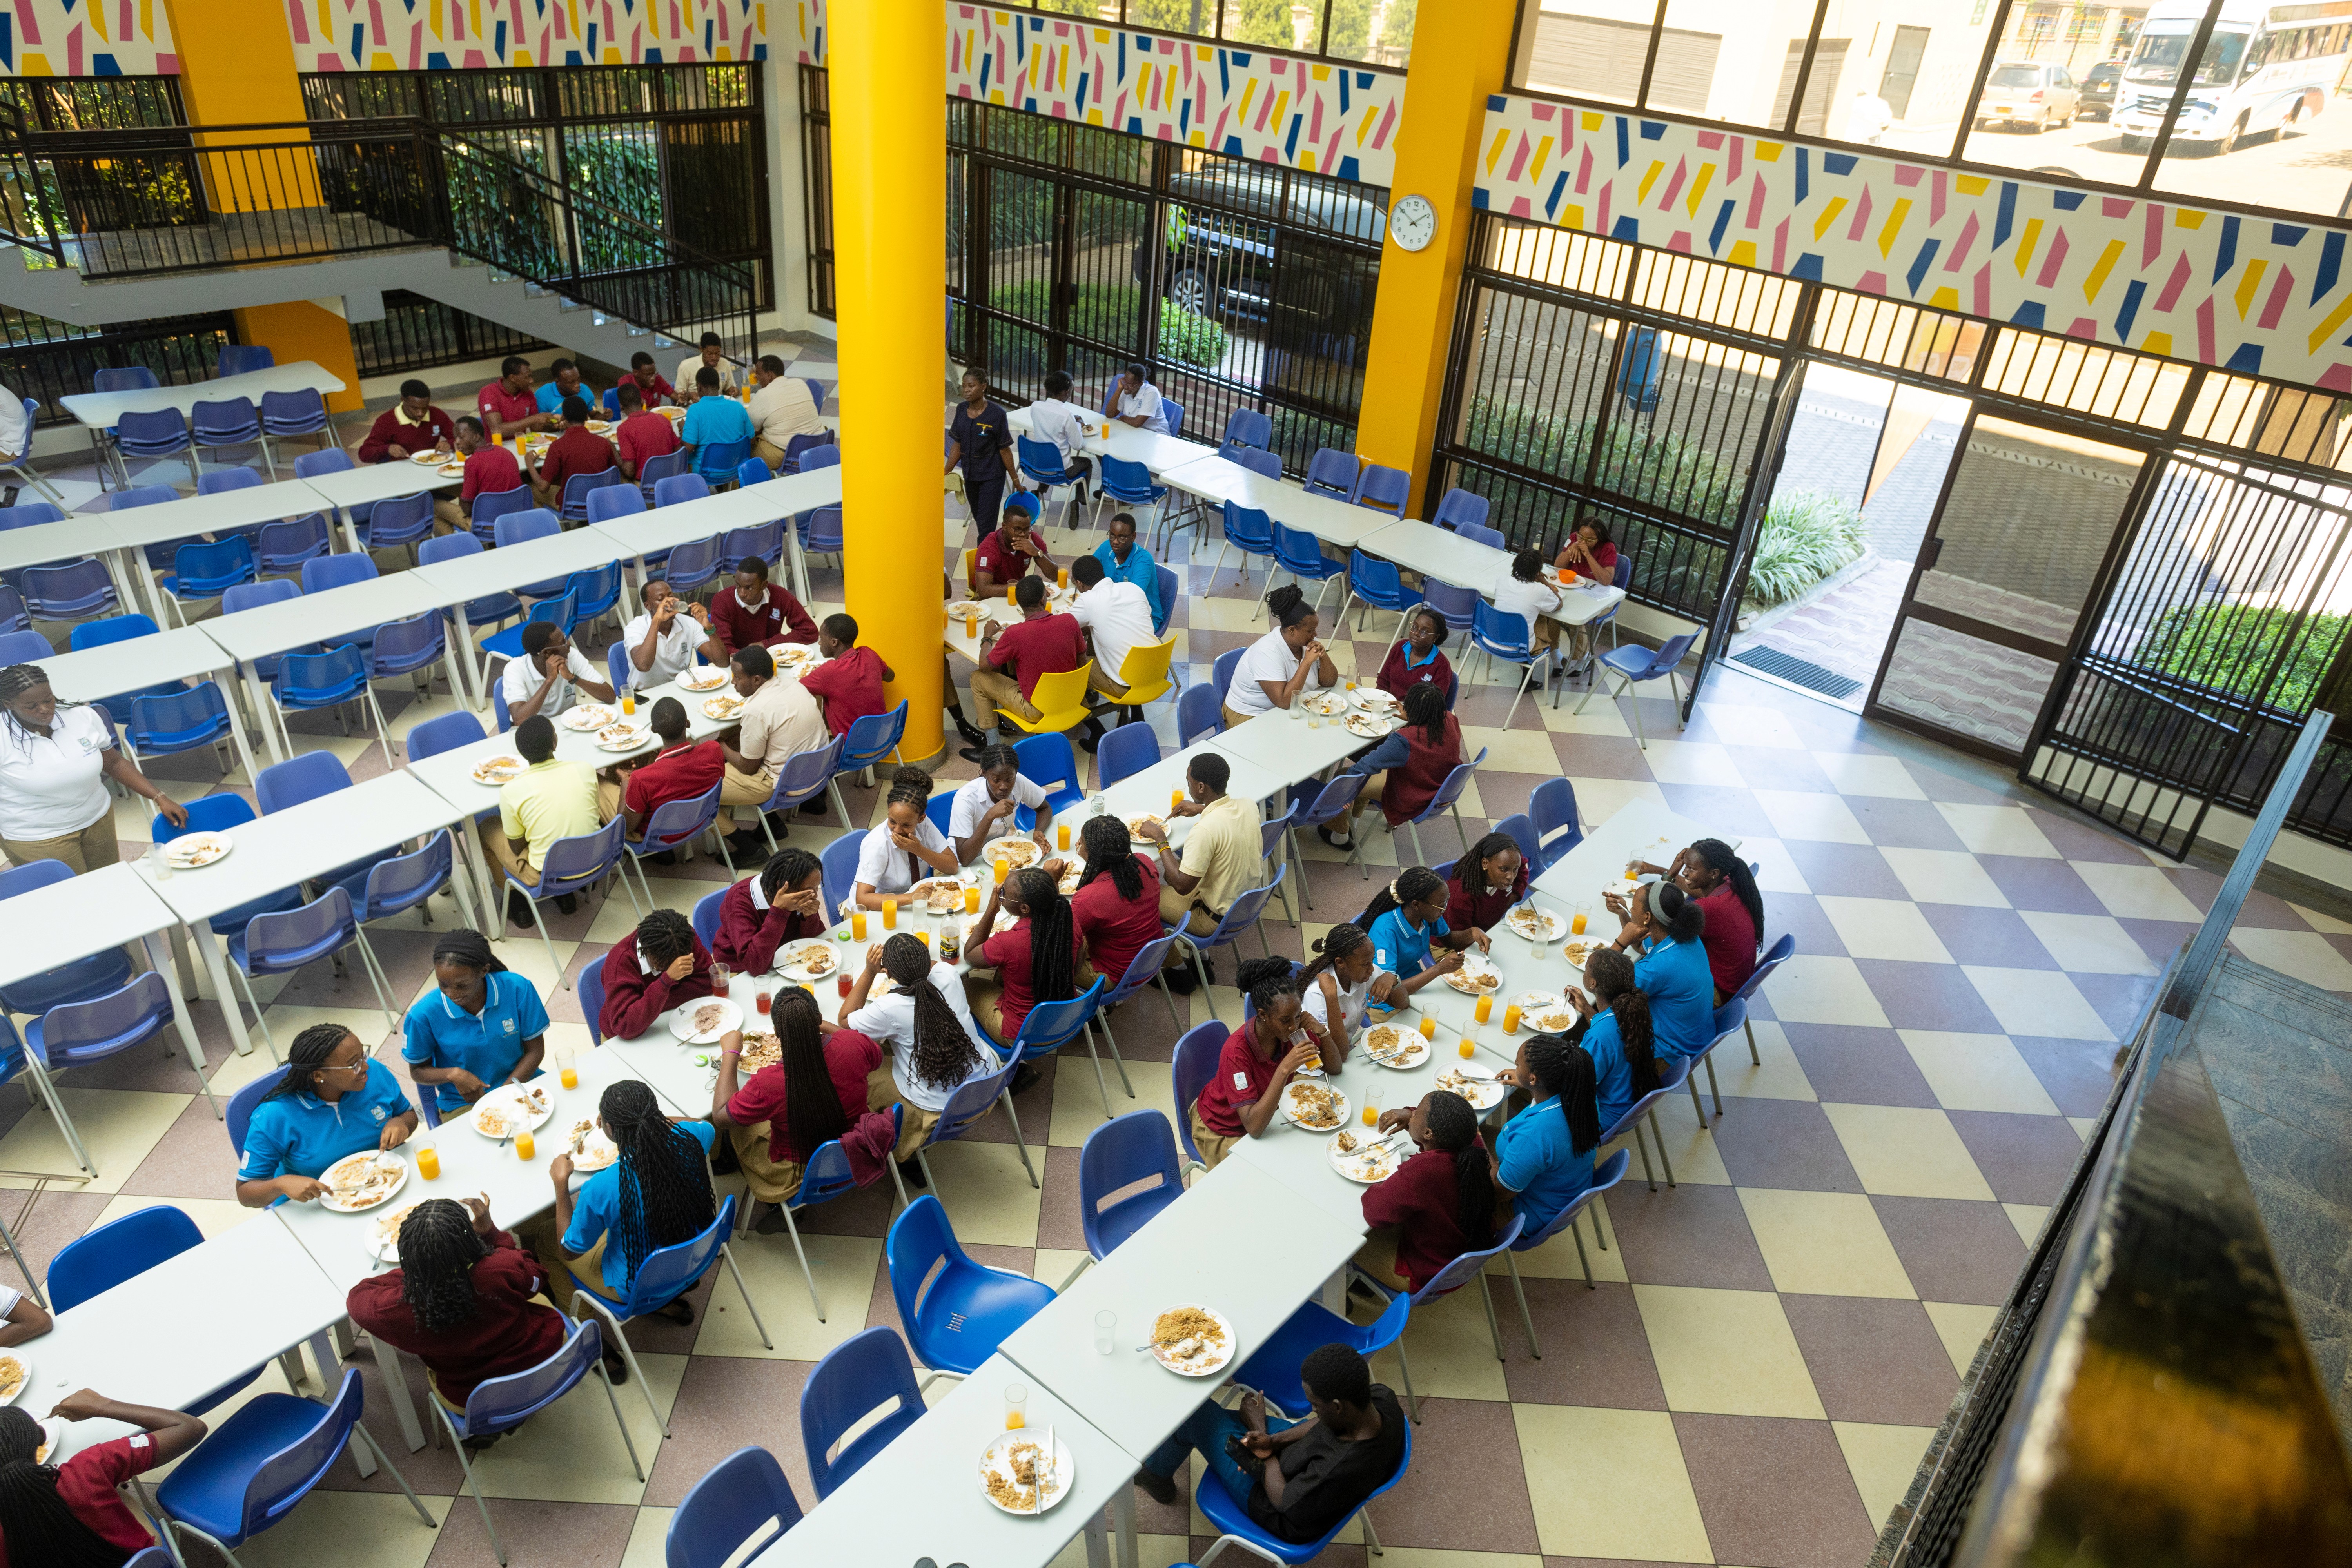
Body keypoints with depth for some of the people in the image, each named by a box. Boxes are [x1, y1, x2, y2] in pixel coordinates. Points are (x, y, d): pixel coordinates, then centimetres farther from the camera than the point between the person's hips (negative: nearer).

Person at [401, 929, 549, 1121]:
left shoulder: (518, 989, -12)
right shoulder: (424, 1014, -13)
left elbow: (535, 1049, -1)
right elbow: (418, 1071, 3)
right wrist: (453, 1074, -18)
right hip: (463, 1104, -1)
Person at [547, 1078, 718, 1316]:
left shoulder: (601, 1189, -36)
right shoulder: (688, 1141, -24)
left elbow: (569, 1251, -14)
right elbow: (707, 1125, 5)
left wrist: (561, 1181, -10)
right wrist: (652, 1121, 5)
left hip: (637, 1287, -4)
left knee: (546, 1234, 17)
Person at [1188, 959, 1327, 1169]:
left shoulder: (1293, 1029, -20)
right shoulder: (1237, 1051, -37)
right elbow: (1253, 1127, -41)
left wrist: (1322, 1032, -28)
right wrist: (1284, 1069, -49)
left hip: (1263, 1110, 6)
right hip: (1222, 1130, -6)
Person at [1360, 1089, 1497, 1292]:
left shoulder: (1422, 1172, -41)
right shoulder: (1473, 1143, -19)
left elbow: (1375, 1212, -28)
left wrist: (1373, 1189, -8)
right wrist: (1409, 1113, -8)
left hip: (1427, 1277, -7)